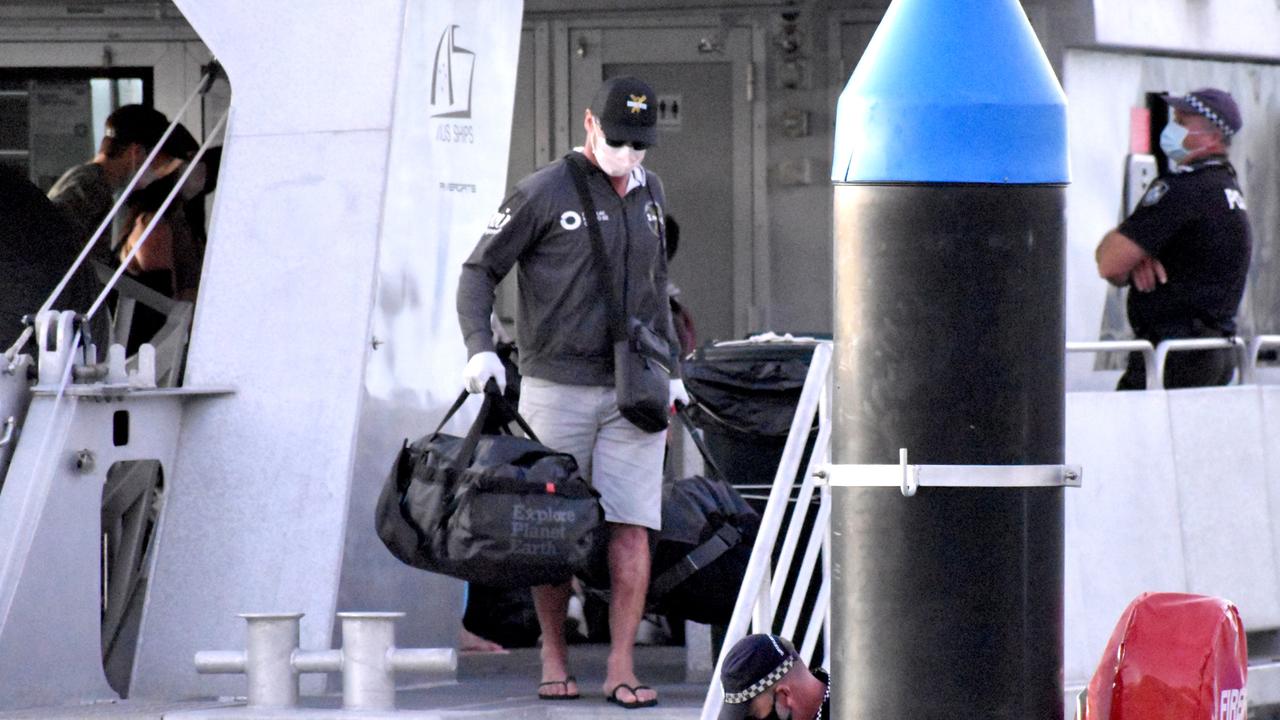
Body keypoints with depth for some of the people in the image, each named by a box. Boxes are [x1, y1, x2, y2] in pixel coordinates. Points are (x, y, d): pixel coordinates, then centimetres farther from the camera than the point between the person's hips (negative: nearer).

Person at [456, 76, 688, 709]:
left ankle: (621, 669, -7)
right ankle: (554, 662, 13)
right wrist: (479, 348, -18)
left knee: (631, 527, -6)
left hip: (632, 391, 4)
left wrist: (671, 370, 21)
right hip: (557, 388, -4)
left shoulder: (648, 192, 13)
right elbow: (479, 271, -3)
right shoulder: (543, 193, -5)